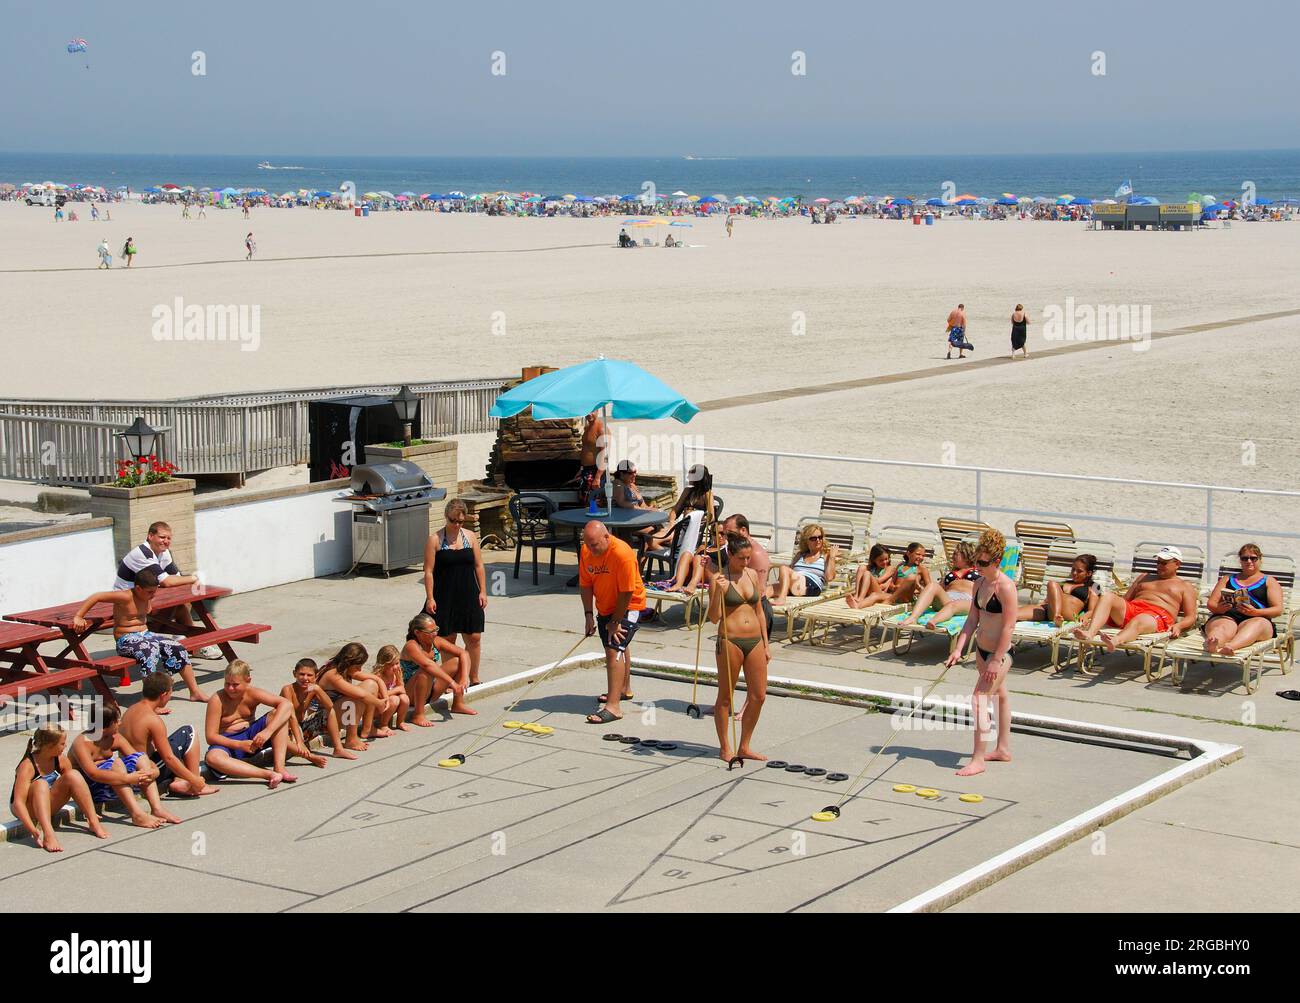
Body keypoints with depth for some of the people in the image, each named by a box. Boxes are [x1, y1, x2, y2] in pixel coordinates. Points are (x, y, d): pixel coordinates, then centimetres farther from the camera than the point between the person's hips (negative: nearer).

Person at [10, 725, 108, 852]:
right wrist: (33, 831, -44)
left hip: (47, 805, 5)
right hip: (28, 809, -5)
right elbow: (18, 802, -33)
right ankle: (48, 836, -51)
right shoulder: (27, 766, -26)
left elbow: (74, 783, 3)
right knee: (41, 784, -36)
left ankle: (94, 823, -17)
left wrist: (89, 813, -4)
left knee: (73, 775, -17)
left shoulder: (61, 760, -9)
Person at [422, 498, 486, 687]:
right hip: (445, 597, -3)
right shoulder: (435, 540, -6)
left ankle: (474, 679, 16)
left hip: (468, 596, 3)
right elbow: (429, 571, -7)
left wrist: (482, 592, 4)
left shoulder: (470, 537, 5)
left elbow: (479, 566, 9)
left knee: (474, 638, 3)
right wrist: (430, 598, -11)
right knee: (447, 640, 3)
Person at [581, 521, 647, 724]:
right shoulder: (586, 551, -10)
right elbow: (585, 584, -2)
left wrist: (615, 621, -20)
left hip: (628, 607, -7)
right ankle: (624, 689, 47)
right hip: (605, 607, 7)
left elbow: (626, 593, -26)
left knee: (615, 650, -19)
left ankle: (613, 706, -21)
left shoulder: (622, 553, -31)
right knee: (619, 646, 24)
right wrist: (589, 614, -8)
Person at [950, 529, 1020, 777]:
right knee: (1000, 695, 22)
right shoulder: (979, 583, 4)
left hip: (1000, 652, -9)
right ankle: (1003, 749, 35)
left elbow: (1009, 626, -22)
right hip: (982, 649, 9)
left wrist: (996, 660, -22)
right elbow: (972, 619, 8)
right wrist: (958, 649, -1)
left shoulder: (1005, 587, -21)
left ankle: (978, 760, -10)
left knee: (979, 698, -14)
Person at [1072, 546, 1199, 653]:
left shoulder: (1185, 586, 24)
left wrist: (1178, 626, -13)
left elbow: (1191, 618, 13)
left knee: (1138, 621, -43)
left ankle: (1115, 641, -78)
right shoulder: (1144, 577, 38)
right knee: (1107, 596, -28)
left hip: (1157, 616, -5)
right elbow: (1124, 599, 30)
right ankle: (1089, 634, -55)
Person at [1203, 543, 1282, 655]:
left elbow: (1278, 610, 9)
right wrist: (1219, 608, -6)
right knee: (1221, 628, -36)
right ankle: (1211, 644, -73)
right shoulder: (1227, 579, 31)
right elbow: (1211, 604, 20)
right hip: (1226, 617, 2)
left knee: (1257, 624, -39)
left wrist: (1254, 612, -11)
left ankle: (1230, 646, -71)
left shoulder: (1269, 581, 23)